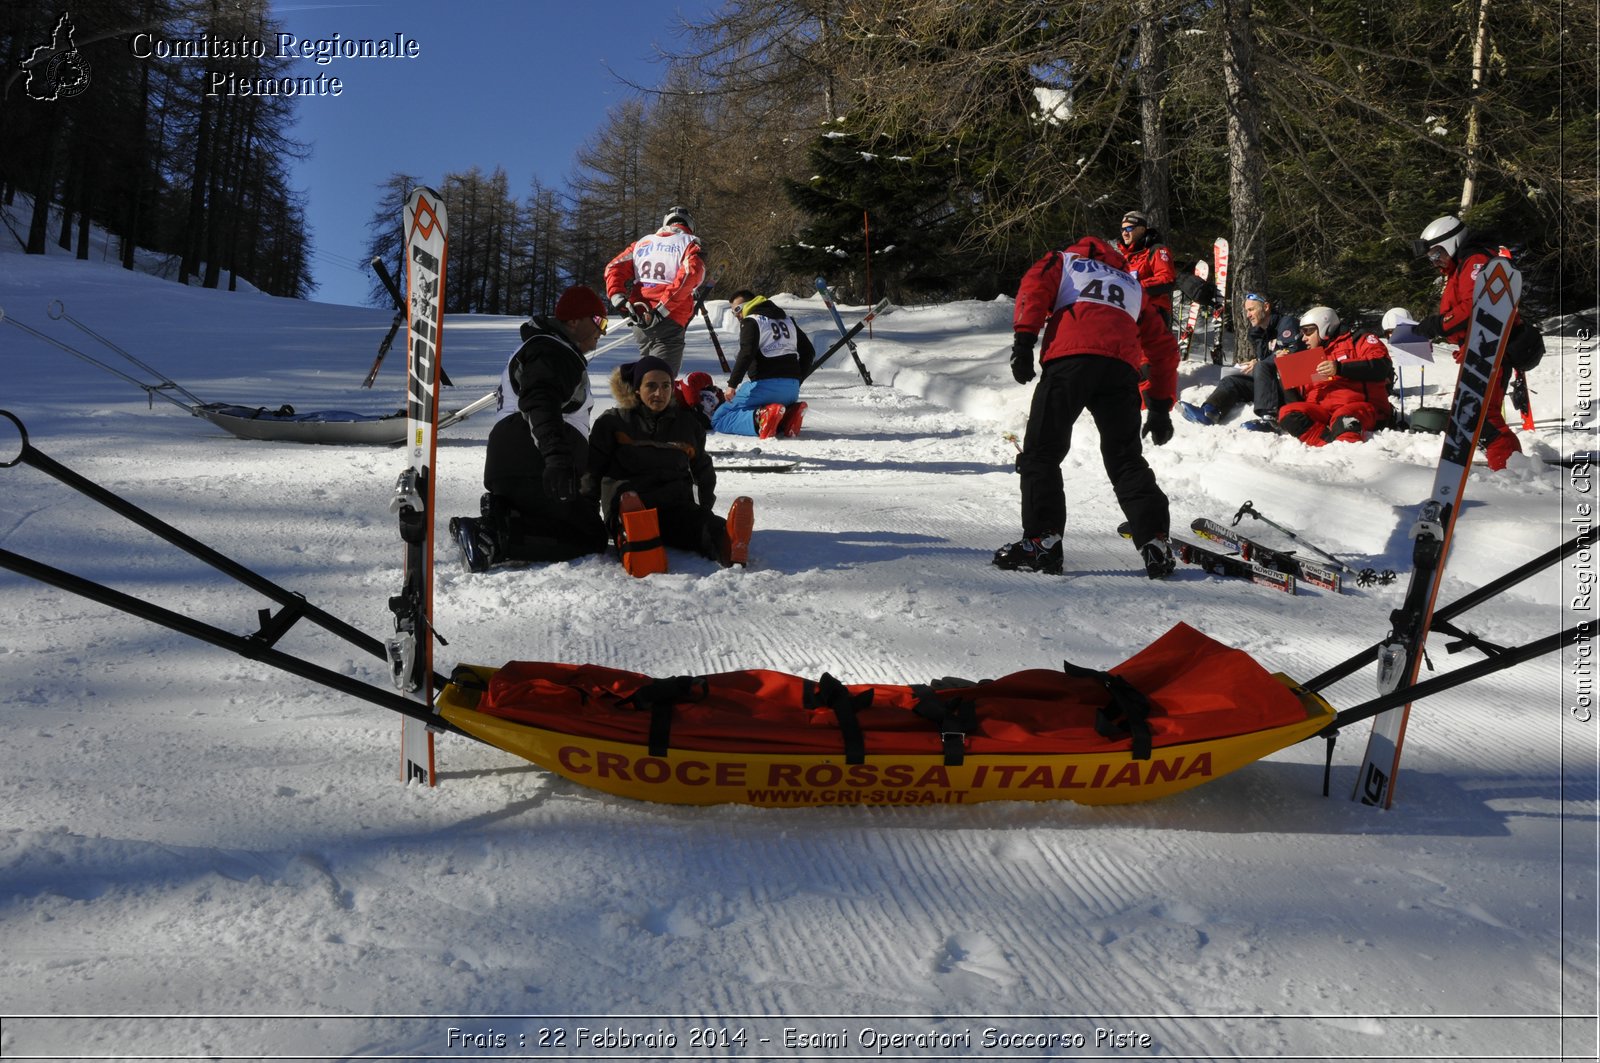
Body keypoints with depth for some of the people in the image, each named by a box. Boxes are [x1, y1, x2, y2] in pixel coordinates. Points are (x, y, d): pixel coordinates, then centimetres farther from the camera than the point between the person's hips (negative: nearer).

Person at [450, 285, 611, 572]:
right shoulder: (551, 351, -6)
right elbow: (540, 403, -25)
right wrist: (556, 457, -39)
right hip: (533, 470, -11)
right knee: (590, 539, -11)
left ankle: (496, 517, -2)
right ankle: (493, 538, -24)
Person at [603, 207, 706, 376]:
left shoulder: (642, 242, 20)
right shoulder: (690, 243, 5)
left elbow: (613, 268, 8)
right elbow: (689, 274, -15)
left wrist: (618, 299, -4)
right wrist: (661, 310, -19)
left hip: (639, 318, 5)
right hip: (670, 320, -5)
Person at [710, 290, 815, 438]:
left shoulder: (751, 321, 0)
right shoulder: (787, 320, 23)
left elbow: (746, 354, -16)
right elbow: (809, 352, 22)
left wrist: (732, 384, -17)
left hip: (765, 386, -7)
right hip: (792, 389, 7)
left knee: (718, 419, 0)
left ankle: (760, 417, -26)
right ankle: (788, 414, -1)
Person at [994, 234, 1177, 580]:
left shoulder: (1062, 261, 29)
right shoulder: (1133, 285, 39)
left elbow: (1035, 286, 5)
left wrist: (1023, 340, -7)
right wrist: (1161, 406, 33)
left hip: (1070, 359, -3)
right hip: (1122, 367, 4)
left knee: (1042, 452, 2)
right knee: (1126, 460, 11)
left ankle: (1043, 540, -9)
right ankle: (1155, 542, -1)